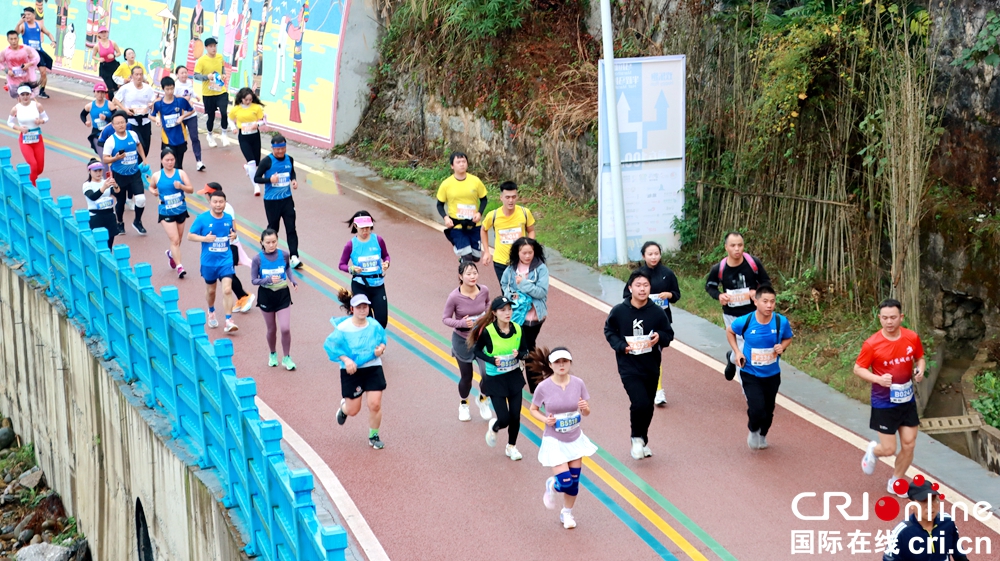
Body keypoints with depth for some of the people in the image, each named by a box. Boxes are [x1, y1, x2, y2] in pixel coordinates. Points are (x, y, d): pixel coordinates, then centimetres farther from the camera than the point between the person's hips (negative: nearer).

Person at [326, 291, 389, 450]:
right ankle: (344, 407, 46)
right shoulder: (343, 328, -14)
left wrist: (381, 348, -10)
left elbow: (382, 339, 13)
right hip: (352, 371, -2)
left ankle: (374, 436, 16)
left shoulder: (374, 325, -4)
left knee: (375, 404, -6)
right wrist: (346, 360, -19)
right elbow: (331, 346, -9)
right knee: (353, 410, 6)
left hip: (373, 368, 2)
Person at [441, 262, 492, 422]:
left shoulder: (484, 290, -13)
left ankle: (483, 399, 24)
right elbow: (445, 318, -13)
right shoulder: (454, 296, -23)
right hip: (462, 341, -2)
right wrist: (461, 323, -29)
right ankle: (464, 404, 43)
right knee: (466, 376, 12)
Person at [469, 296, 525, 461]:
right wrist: (492, 360, -21)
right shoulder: (487, 332, -19)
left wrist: (518, 354, -17)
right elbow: (477, 351, -6)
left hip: (514, 377, 4)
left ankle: (511, 447, 31)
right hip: (495, 379, -4)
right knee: (504, 418, -6)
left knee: (515, 416, 6)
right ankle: (493, 427, 32)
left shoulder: (517, 329, -8)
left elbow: (523, 350, 5)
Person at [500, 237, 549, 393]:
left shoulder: (541, 269, -11)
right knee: (525, 349, 4)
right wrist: (511, 295, -5)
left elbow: (542, 292, -17)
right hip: (517, 315, 2)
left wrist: (523, 283, -24)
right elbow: (504, 284, 15)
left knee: (528, 348, 10)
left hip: (534, 317, -2)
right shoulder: (511, 268, -1)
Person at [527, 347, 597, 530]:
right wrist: (545, 419, -20)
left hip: (575, 440, 3)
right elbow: (533, 409, -1)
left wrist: (584, 408, -24)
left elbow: (586, 412, -1)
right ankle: (551, 486, 27)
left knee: (574, 482, 10)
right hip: (554, 442, -3)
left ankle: (567, 513, 36)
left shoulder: (578, 384, -10)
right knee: (565, 482, -11)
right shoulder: (543, 387, -16)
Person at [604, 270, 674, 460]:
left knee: (648, 408, 13)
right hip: (629, 368, -3)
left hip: (652, 368, 3)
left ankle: (643, 441, 37)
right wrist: (621, 346, -12)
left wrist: (660, 337, -18)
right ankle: (637, 438, 8)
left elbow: (669, 334, 4)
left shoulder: (657, 312, -7)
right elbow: (609, 331, 4)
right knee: (641, 403, -19)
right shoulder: (619, 311, -10)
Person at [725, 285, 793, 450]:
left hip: (772, 375, 3)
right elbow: (729, 331, 3)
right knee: (757, 409, -17)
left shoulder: (781, 322, -16)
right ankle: (753, 431, 17)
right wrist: (737, 351, -7)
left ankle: (762, 435, 48)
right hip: (750, 375, -3)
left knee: (768, 411, 17)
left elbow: (788, 338, 6)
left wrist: (782, 347, -16)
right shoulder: (745, 321, -19)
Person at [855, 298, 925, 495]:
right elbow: (858, 369, -10)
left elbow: (920, 358, 10)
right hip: (883, 404, -4)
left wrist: (920, 370, -12)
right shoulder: (872, 344, -19)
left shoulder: (912, 338, -7)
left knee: (909, 445, 7)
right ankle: (873, 450, 36)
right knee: (889, 449, -1)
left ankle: (895, 482, 29)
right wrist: (878, 379, -27)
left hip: (907, 401, 4)